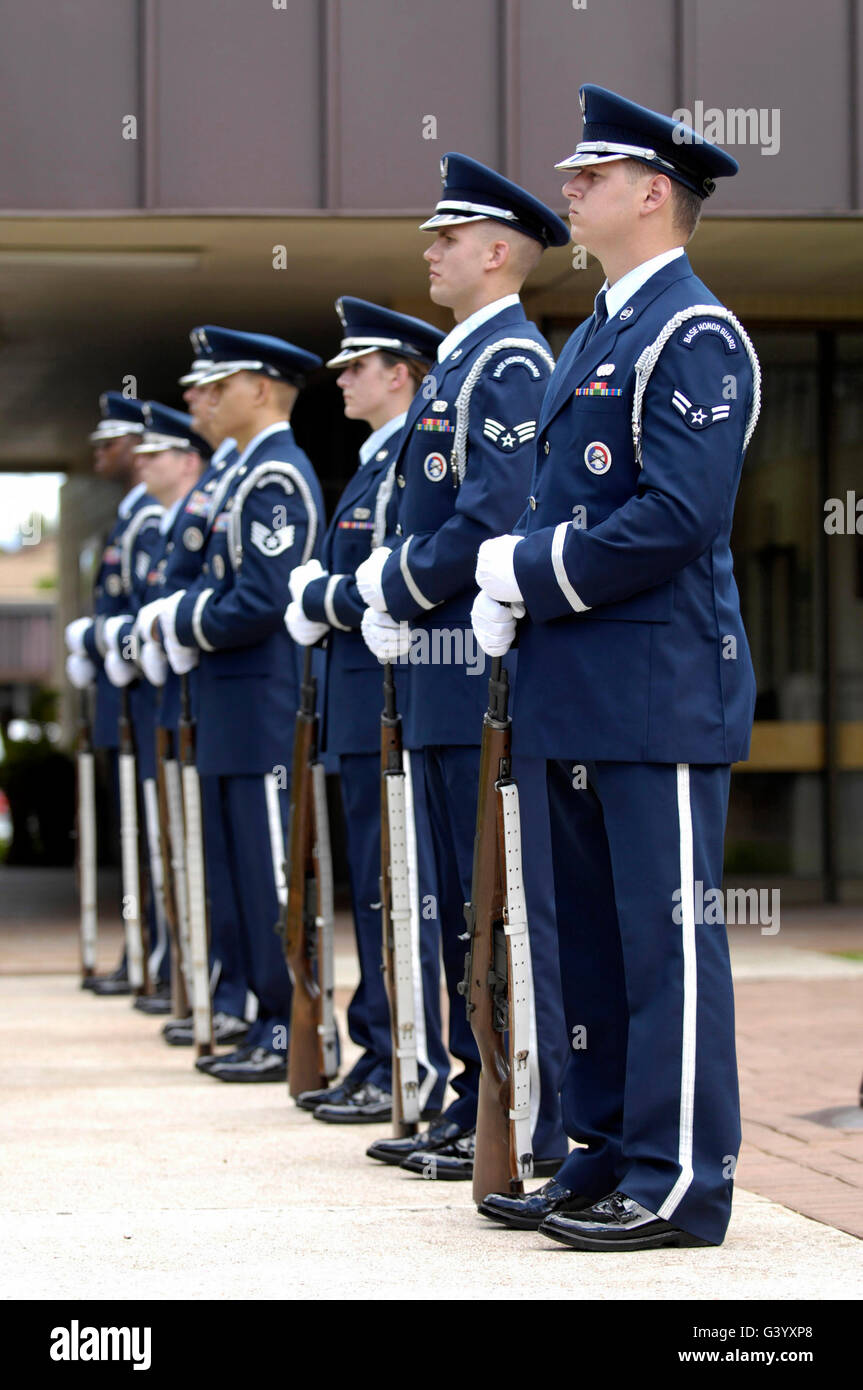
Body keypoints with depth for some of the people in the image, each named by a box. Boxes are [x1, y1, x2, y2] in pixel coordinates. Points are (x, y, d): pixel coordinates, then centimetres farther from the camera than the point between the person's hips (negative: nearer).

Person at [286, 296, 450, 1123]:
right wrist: (317, 591, 4)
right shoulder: (378, 462, 19)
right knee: (375, 888, 13)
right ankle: (380, 1053, 20)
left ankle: (412, 1072, -2)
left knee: (398, 890, -7)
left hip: (394, 703, -10)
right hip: (363, 707, 10)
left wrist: (317, 600, -8)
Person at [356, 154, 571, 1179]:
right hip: (444, 678, 10)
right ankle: (474, 1105, 20)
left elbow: (495, 520, -21)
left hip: (491, 674, -10)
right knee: (461, 902, 13)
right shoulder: (459, 364, 19)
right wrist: (391, 589, 7)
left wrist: (398, 592, -10)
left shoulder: (511, 366, -12)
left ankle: (534, 1125, -2)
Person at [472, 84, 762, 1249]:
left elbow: (674, 520, -20)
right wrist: (506, 594, 3)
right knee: (593, 935, 13)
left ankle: (680, 1183, 0)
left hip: (662, 692, -9)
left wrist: (530, 572, -12)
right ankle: (607, 1154, 22)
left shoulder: (696, 338, -11)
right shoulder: (592, 339, 19)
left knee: (667, 933, -5)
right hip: (579, 692, 10)